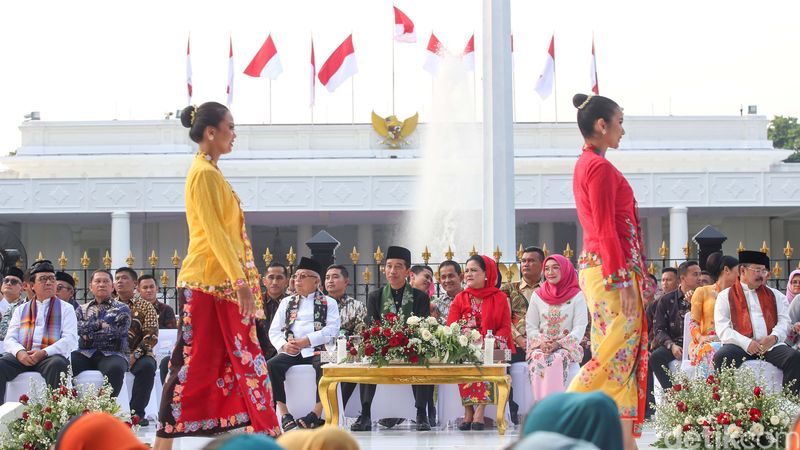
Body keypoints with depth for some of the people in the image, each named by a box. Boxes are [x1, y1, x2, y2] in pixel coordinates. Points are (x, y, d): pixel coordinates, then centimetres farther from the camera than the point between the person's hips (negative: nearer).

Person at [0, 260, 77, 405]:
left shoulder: (65, 309, 15)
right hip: (22, 357, 2)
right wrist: (19, 353, -11)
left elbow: (70, 339, 1)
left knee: (57, 365, -38)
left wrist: (44, 352, -15)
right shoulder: (21, 310, 24)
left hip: (51, 356, -2)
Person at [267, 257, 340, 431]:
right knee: (271, 365, -28)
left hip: (317, 350, -3)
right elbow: (274, 331, 17)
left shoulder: (329, 303, 14)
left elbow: (332, 330, -2)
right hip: (291, 352, 3)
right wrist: (284, 345, -6)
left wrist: (307, 341, -14)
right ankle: (284, 415, -27)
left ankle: (316, 414, -33)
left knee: (324, 367, -37)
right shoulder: (287, 302, 24)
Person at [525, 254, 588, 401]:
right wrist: (541, 342, -10)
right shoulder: (537, 295, 14)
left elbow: (580, 328, -2)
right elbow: (530, 326, 11)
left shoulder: (576, 296, 6)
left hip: (567, 346, -2)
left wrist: (559, 344, -16)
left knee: (557, 359, -36)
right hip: (541, 346, 2)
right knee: (538, 359, -33)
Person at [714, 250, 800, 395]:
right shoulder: (726, 296, 13)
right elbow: (722, 328, 1)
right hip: (740, 345, -2)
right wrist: (746, 343, -15)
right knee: (721, 357, -34)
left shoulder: (774, 295, 25)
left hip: (771, 345, 3)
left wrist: (773, 337, -9)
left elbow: (784, 321, 14)